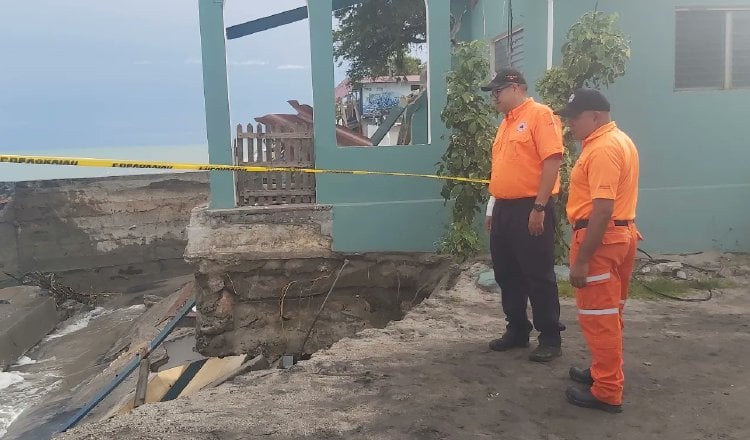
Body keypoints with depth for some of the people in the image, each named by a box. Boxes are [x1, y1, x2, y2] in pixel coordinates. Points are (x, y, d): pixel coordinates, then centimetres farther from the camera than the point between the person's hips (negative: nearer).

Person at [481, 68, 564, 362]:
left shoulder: (540, 115, -9)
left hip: (530, 209, -9)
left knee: (538, 276, 0)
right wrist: (493, 206, 18)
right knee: (506, 274, 13)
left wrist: (540, 207, -21)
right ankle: (517, 330, 27)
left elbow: (552, 161, -17)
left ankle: (550, 338, 12)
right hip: (504, 209, 9)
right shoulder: (506, 123, 18)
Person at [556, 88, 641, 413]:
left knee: (598, 316, -2)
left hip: (601, 238, -11)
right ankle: (605, 372, 34)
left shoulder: (602, 149, -20)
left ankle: (607, 392, 7)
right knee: (609, 312, 20)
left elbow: (603, 210, -26)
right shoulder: (618, 141, 14)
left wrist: (581, 260, -25)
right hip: (621, 233, 11)